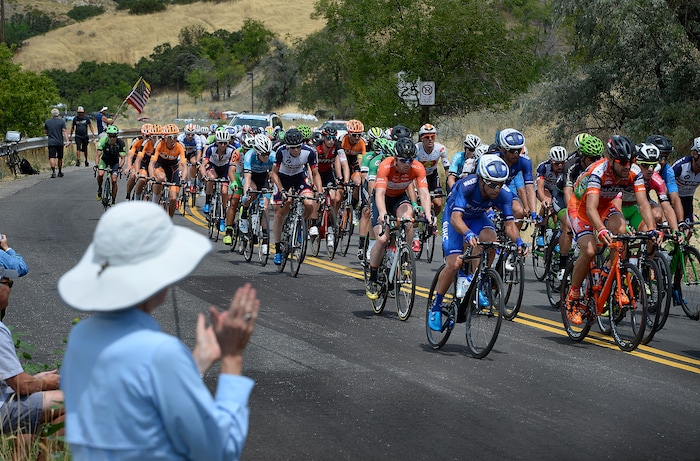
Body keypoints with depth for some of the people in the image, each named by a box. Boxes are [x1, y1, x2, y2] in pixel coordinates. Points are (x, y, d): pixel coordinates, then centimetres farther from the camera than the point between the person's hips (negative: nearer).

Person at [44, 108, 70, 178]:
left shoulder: (47, 122, 4)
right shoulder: (62, 121, -2)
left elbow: (45, 132, 12)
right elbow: (64, 131, -9)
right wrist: (67, 141, -13)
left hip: (51, 142, -1)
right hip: (60, 142, 1)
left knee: (52, 157, -7)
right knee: (60, 157, 14)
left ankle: (53, 171, -23)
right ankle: (60, 172, 25)